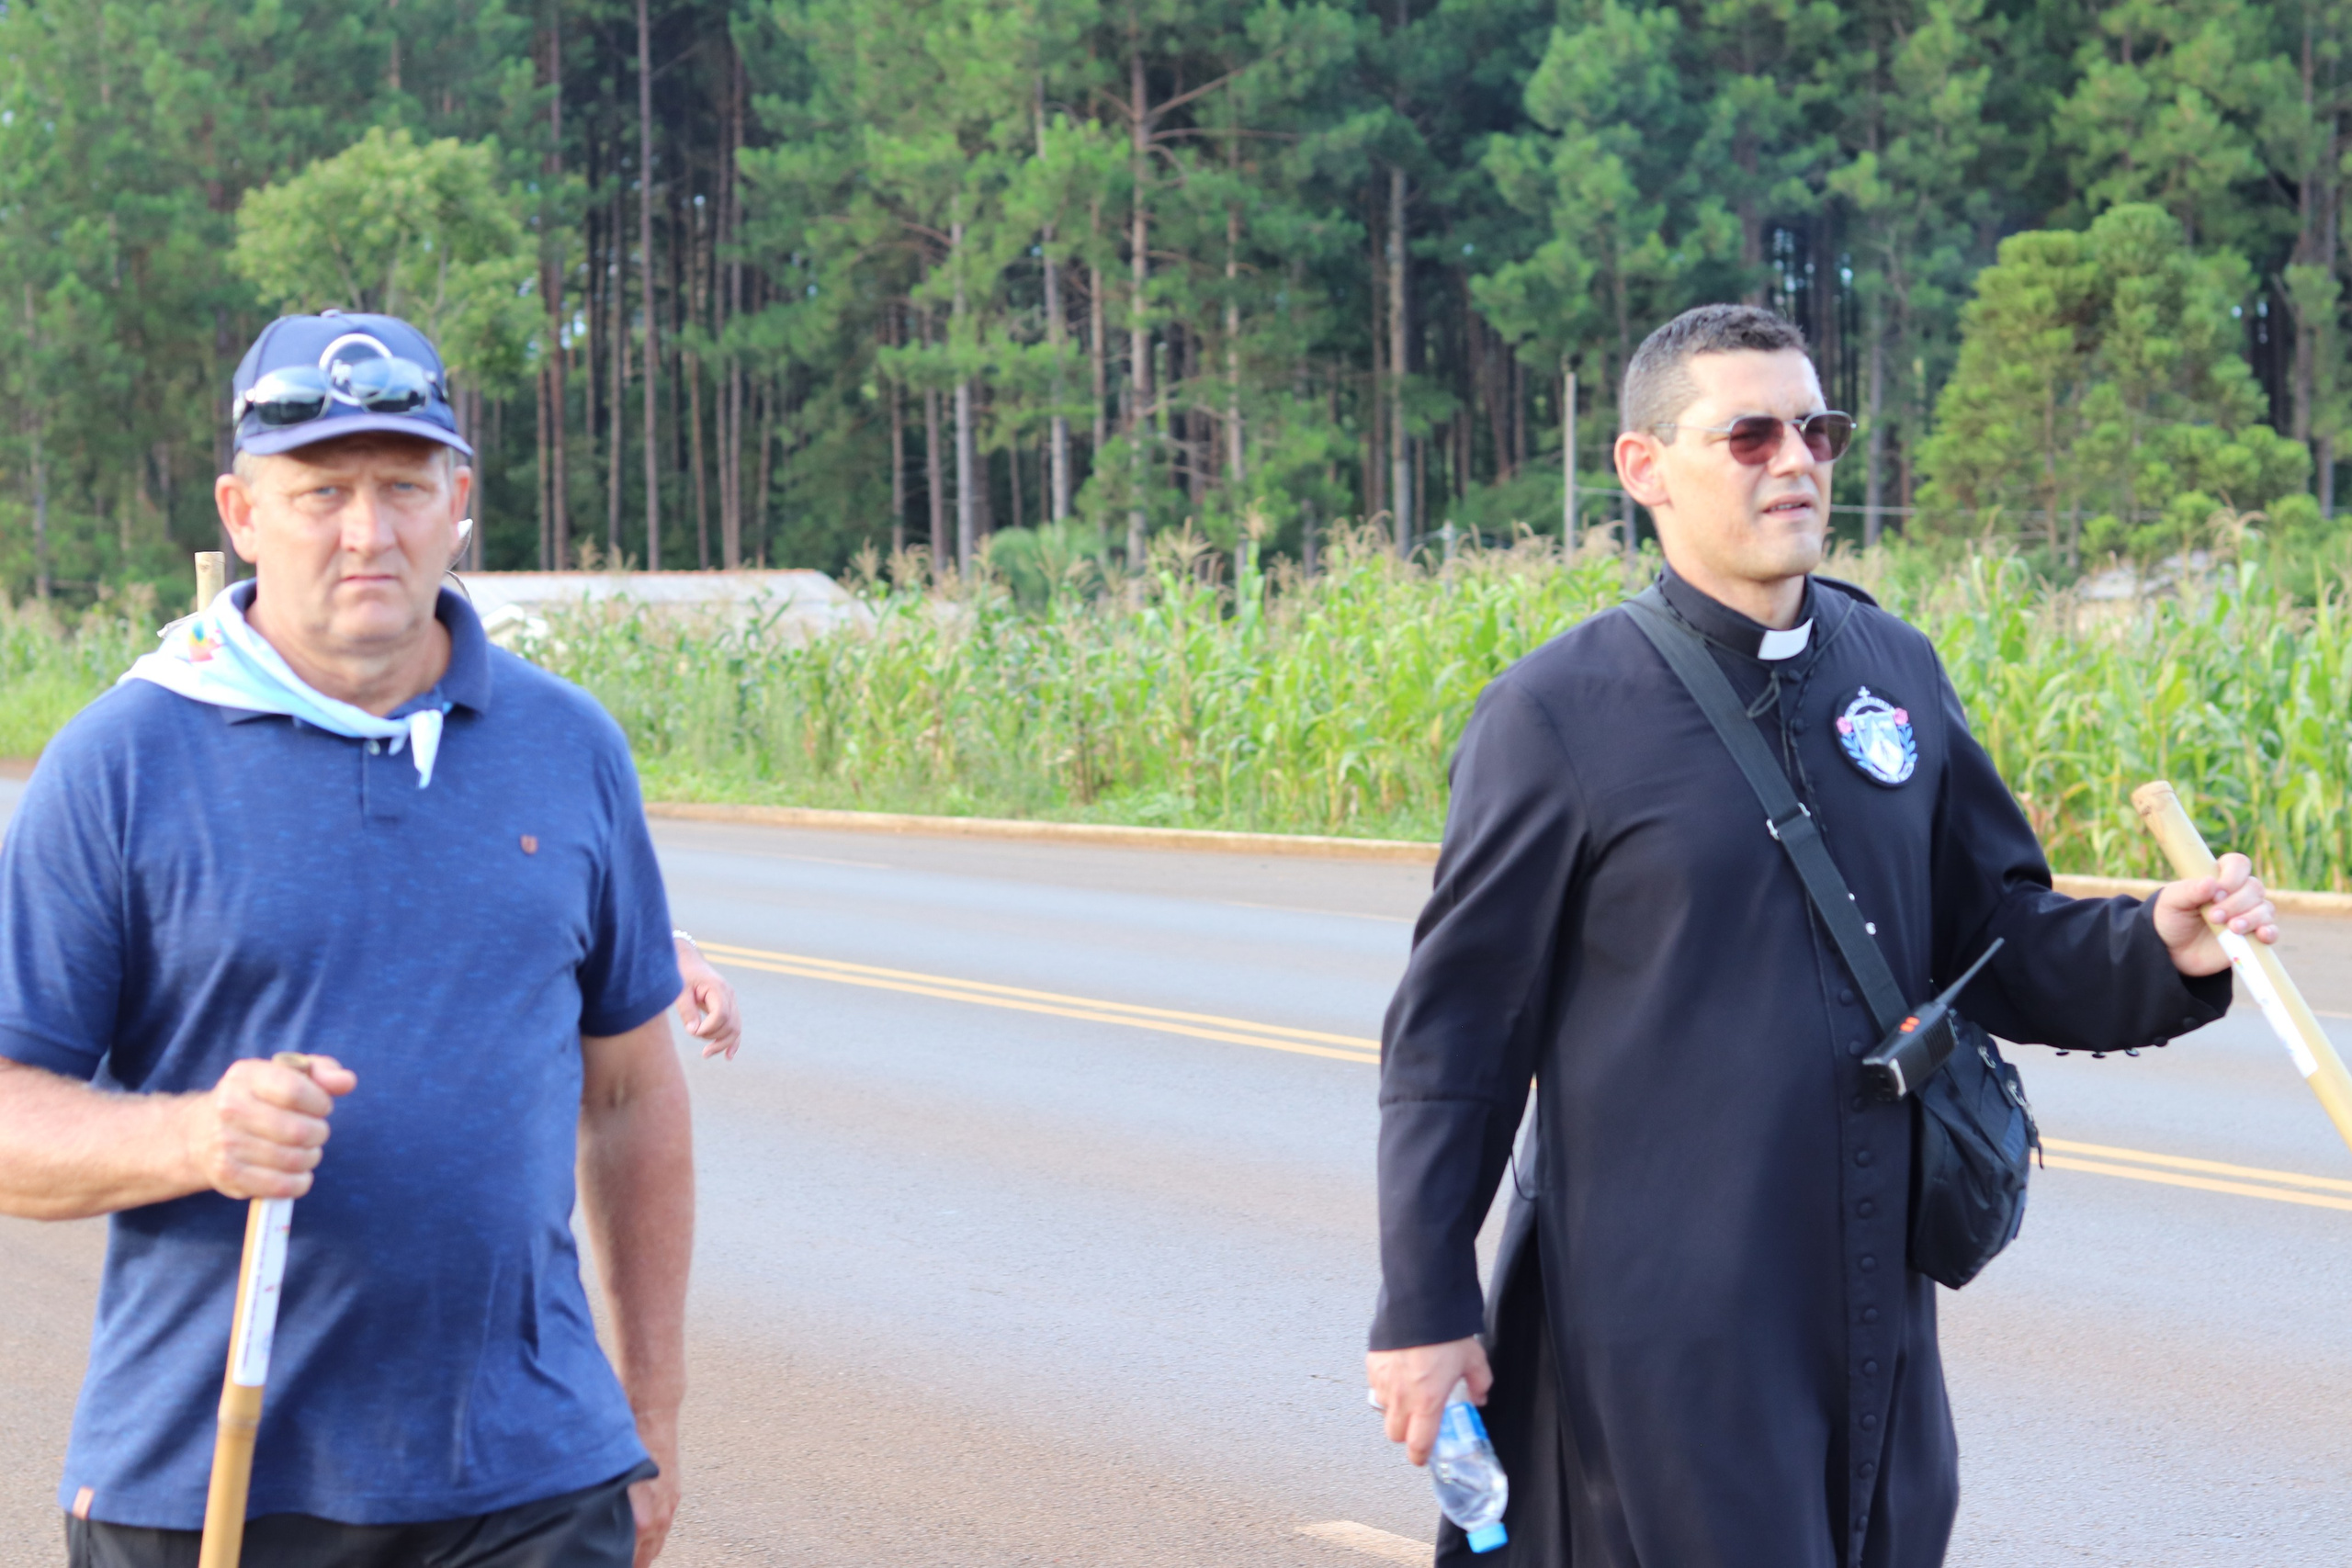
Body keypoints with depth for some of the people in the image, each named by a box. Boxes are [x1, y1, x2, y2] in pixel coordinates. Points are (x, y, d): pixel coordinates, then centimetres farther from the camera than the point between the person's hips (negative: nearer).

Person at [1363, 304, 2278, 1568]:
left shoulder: (1896, 670, 8)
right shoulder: (1557, 712, -8)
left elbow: (1995, 935, 14)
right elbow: (1455, 1027, -5)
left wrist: (2156, 953, -7)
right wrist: (1423, 1306, -6)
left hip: (1870, 1303, 6)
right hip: (1658, 1329, -5)